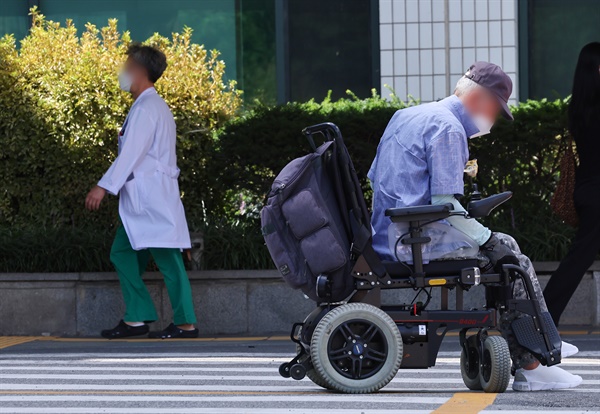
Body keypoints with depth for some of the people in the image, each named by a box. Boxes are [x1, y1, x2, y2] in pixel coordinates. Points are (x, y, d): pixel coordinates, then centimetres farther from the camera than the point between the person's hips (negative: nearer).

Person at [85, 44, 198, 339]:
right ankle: (137, 318, 10)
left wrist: (104, 187, -21)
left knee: (166, 257, -9)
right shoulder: (150, 105, 19)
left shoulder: (147, 108, -12)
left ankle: (185, 323, -7)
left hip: (152, 196, -11)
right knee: (122, 254, 10)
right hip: (141, 200, 11)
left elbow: (132, 153, -20)